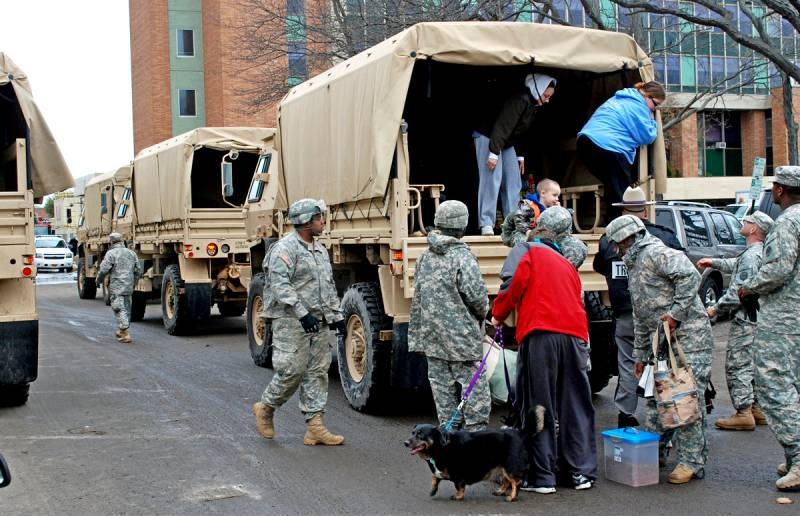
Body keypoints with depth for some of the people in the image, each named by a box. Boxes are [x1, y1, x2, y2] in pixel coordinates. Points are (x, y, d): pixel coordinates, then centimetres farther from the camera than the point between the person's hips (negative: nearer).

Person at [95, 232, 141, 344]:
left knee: (120, 310, -5)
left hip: (116, 287, -6)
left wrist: (98, 281, 5)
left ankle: (125, 335, -12)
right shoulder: (131, 253, 10)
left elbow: (103, 270, -12)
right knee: (126, 309, 16)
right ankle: (121, 331, 31)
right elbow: (138, 270, 12)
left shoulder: (111, 253, -9)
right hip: (129, 287, 6)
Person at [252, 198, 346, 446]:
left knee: (317, 371, 4)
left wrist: (337, 316, 15)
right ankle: (265, 408, 16)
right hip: (291, 321, -8)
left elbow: (329, 287, 23)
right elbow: (280, 285, -20)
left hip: (317, 322, 8)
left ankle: (314, 427, 7)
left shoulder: (320, 250, 17)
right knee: (292, 370, -8)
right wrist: (302, 313, -27)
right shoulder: (285, 248, -10)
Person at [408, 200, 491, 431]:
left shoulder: (425, 258, 9)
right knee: (475, 389, 0)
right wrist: (482, 312, 4)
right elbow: (477, 295, -18)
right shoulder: (462, 257, -13)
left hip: (432, 337, 7)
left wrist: (416, 335, 21)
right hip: (461, 338, -7)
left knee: (443, 390, 10)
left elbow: (417, 298, 14)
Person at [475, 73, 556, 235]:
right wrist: (493, 153, -31)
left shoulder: (534, 105, 4)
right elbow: (502, 126, -29)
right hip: (487, 137, -10)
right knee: (492, 179, -15)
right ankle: (486, 224, -15)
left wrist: (520, 156, 14)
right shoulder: (520, 100, -26)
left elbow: (522, 131, 14)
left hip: (506, 143, 10)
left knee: (514, 181, 4)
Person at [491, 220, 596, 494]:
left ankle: (542, 476, 0)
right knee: (576, 404, 12)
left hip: (540, 334, -5)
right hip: (575, 335, 5)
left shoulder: (526, 251, 14)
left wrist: (499, 314, 9)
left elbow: (515, 282, -4)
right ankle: (582, 472, 14)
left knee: (538, 406, 0)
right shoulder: (567, 265, 30)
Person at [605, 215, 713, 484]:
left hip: (688, 338, -10)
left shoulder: (656, 254, -8)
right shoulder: (634, 266, 23)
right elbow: (641, 318, 27)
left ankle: (692, 462, -6)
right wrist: (640, 355, 27)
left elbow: (690, 276, -24)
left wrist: (675, 313, -23)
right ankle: (655, 451, 26)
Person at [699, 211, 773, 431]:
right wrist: (714, 262, 26)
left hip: (745, 320, -10)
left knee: (737, 365, -6)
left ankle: (743, 413, -5)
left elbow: (739, 292, -24)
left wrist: (716, 308, -15)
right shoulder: (760, 252, 12)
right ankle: (758, 407, 23)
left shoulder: (751, 256, -20)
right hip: (756, 317, 10)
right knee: (753, 363, 17)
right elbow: (736, 266, 31)